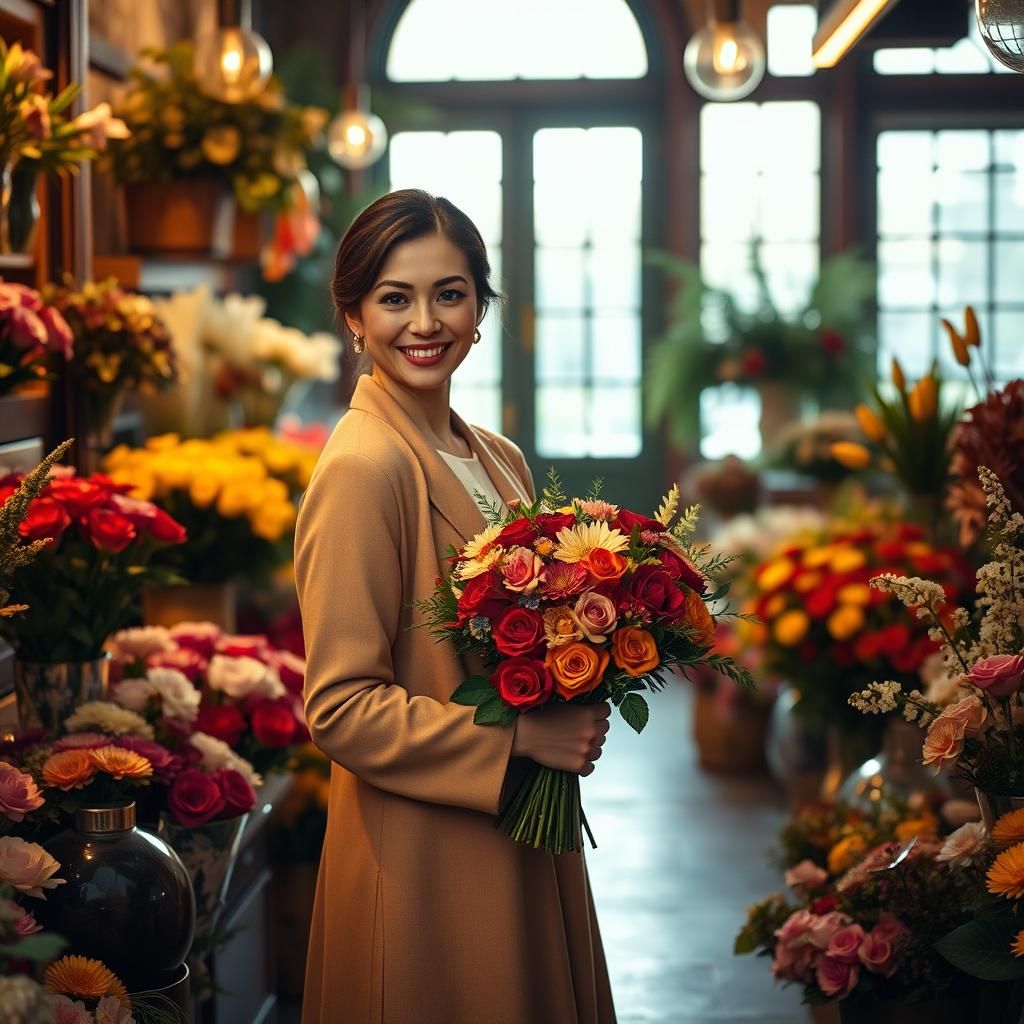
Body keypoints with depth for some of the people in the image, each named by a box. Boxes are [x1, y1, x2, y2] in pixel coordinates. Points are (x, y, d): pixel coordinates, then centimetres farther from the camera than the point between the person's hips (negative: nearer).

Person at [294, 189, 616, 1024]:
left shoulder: (501, 460, 8)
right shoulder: (363, 469, -17)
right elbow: (340, 707, -19)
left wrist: (579, 714, -1)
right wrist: (519, 737, -19)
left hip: (526, 844, 8)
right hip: (428, 860, -8)